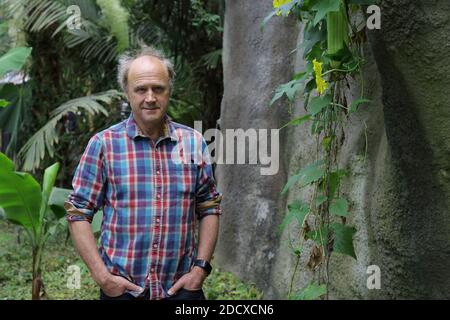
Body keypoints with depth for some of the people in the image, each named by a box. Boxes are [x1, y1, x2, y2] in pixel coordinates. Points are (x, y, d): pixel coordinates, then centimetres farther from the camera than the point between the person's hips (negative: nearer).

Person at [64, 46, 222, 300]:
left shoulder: (194, 142, 2)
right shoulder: (103, 144, -5)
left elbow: (209, 208, 7)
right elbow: (78, 213, -3)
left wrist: (201, 267, -2)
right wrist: (101, 276, -10)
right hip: (122, 288, -1)